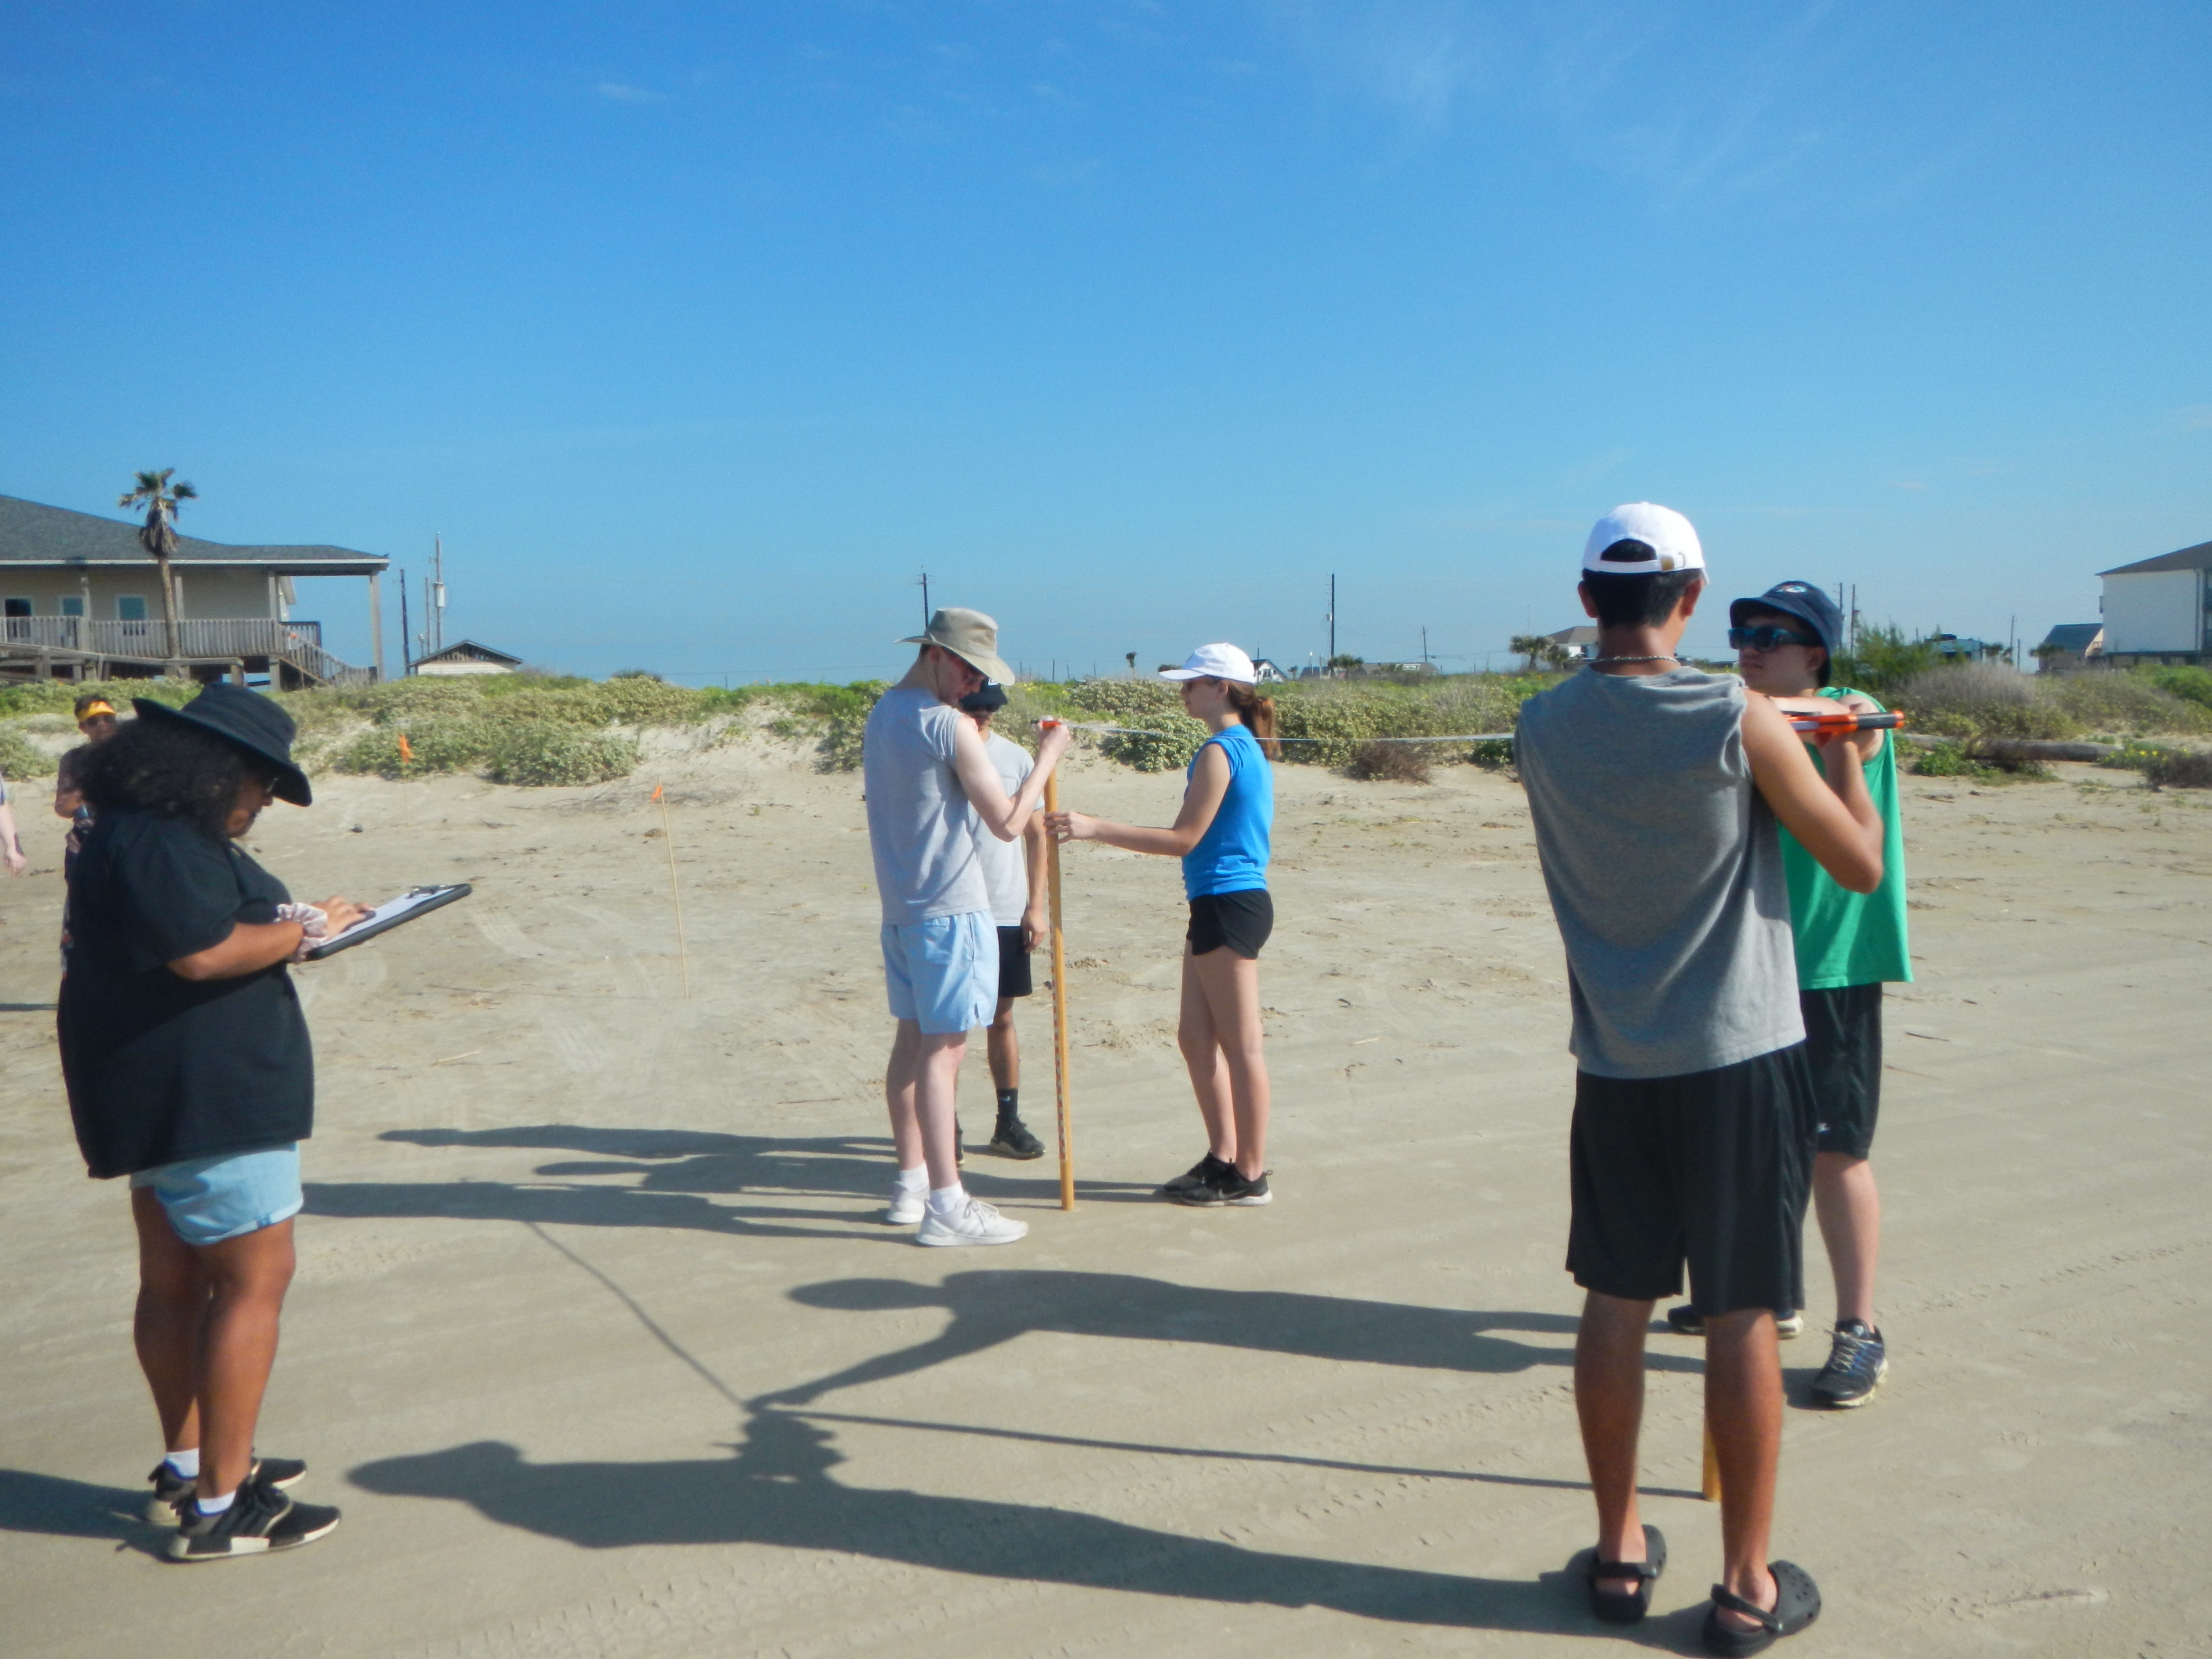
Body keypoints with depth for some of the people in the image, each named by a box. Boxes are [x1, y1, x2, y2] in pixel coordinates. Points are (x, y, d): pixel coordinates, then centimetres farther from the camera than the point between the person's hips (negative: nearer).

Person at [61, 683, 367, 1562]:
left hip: (169, 1101, 11)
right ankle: (220, 1507, -1)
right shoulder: (155, 845, -19)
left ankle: (187, 1466, 32)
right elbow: (201, 954, -26)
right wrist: (304, 927, -14)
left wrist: (291, 923, 5)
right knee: (256, 1277, -6)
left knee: (176, 1281, 18)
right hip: (203, 1097, -11)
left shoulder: (156, 834, 15)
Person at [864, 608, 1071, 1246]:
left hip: (899, 903, 9)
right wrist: (1048, 756, -5)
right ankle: (946, 1206, -4)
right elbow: (1007, 822, -14)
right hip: (950, 907, -9)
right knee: (943, 1049, -7)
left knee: (912, 1040, 14)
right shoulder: (950, 726, -14)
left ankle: (911, 1182, 23)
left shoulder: (881, 714, 14)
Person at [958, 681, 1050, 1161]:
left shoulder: (1016, 758, 5)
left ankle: (1009, 1119, 19)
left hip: (1006, 912, 2)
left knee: (1002, 1018, 10)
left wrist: (1036, 905, 3)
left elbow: (1035, 834, 9)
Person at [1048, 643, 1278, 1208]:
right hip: (1235, 902, 10)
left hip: (1227, 906, -10)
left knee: (1240, 1044, -1)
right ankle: (1223, 1157, 22)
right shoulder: (1249, 748, 15)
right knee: (1195, 1036, 14)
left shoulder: (1220, 751, -15)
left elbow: (1184, 839, -19)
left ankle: (1250, 1175, 8)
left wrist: (1096, 828, -21)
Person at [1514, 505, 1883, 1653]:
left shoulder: (1544, 728, -2)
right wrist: (1846, 754, 13)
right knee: (1742, 1317, 5)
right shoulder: (1739, 720, -13)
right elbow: (1861, 867, -3)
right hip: (1739, 1054, -3)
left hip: (1615, 1062, 4)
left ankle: (1620, 1554, 25)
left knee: (1615, 1303, 12)